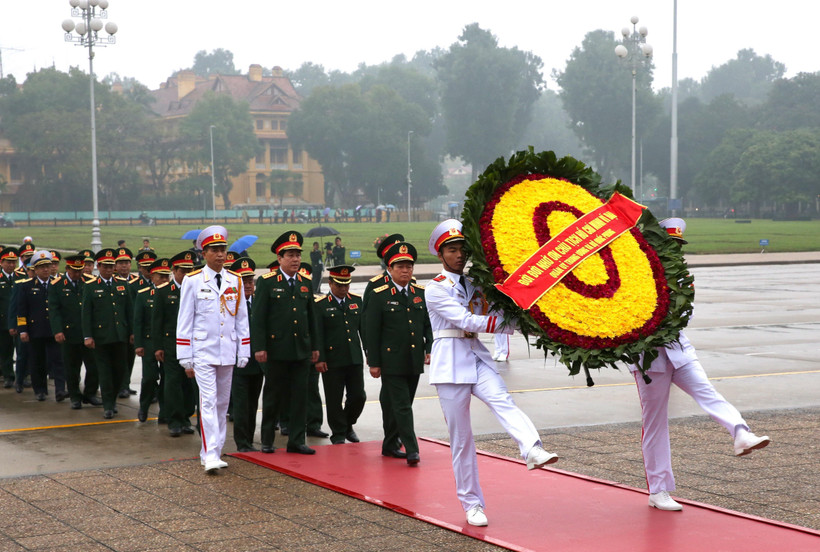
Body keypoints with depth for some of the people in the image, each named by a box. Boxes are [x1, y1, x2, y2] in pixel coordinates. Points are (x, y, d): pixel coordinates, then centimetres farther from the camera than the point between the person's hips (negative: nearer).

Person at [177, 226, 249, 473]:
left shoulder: (235, 281, 7)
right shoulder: (193, 281, -2)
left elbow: (242, 319, 11)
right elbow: (184, 321, -1)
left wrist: (243, 354, 6)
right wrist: (186, 358, -4)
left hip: (228, 353, 4)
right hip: (203, 352, -4)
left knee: (222, 403, 9)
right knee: (208, 402, -12)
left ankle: (212, 452, 18)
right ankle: (210, 455, -14)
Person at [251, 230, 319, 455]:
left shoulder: (305, 283, 11)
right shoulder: (267, 282, -5)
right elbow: (258, 317, -7)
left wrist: (314, 346, 14)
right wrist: (259, 347, -13)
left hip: (302, 350, 4)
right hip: (276, 350, -4)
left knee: (300, 396, 4)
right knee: (273, 396, 5)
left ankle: (296, 441, 11)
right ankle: (267, 440, 18)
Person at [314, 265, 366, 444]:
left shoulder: (357, 301, 10)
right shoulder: (320, 305, -3)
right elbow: (317, 334, -6)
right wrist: (319, 359, -11)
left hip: (355, 359, 4)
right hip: (332, 361, -4)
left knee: (358, 396, 3)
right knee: (334, 399, 2)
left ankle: (348, 425, 27)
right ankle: (338, 433, 15)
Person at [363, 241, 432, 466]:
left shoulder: (421, 293, 9)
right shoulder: (379, 296, -4)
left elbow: (428, 324, 14)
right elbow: (371, 332, -5)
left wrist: (429, 349, 0)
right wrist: (373, 363, -7)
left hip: (415, 361, 5)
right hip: (392, 362, -5)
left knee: (400, 405, 12)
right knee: (401, 406, -8)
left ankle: (390, 445, 24)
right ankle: (411, 449, -11)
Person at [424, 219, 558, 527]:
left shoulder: (474, 284, 15)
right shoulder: (436, 289, -4)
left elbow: (488, 319, 19)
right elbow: (465, 321, -15)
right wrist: (510, 324, -19)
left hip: (478, 358, 4)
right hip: (450, 361, -4)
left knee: (501, 400, -27)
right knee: (460, 437, 0)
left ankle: (533, 451, -53)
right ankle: (472, 504, 9)